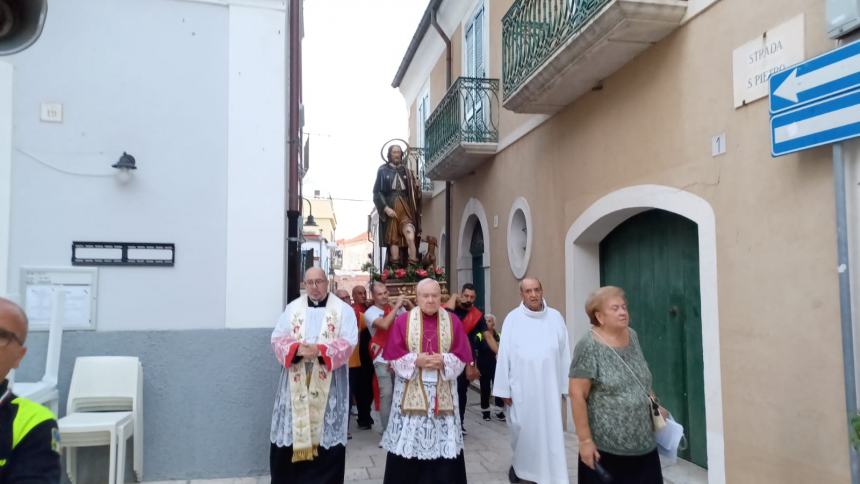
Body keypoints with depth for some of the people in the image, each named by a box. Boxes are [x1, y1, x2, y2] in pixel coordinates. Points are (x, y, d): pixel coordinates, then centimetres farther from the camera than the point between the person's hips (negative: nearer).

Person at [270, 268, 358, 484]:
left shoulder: (343, 309, 2)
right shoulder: (292, 308, 9)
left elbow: (348, 342, -7)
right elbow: (277, 338, 3)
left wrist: (321, 350, -21)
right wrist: (297, 349, -17)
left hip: (329, 382, -2)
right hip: (296, 381, 2)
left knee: (327, 434, 1)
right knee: (291, 430, 4)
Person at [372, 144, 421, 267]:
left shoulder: (406, 171, 16)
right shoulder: (383, 170, 8)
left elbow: (414, 193, 17)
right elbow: (377, 192, 1)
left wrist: (417, 188, -6)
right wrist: (385, 208, -11)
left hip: (405, 208, 2)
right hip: (390, 208, -1)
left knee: (410, 237, -17)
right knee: (393, 240, -5)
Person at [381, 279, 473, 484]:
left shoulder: (453, 321, 3)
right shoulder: (403, 321, 0)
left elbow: (462, 356, 0)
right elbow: (394, 355, -3)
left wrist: (443, 361, -16)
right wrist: (415, 360, -17)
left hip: (443, 393, 1)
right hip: (411, 392, -1)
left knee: (443, 441, 4)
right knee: (409, 442, 3)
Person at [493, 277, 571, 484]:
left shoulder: (556, 317, 1)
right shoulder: (513, 318, -4)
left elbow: (564, 353, 3)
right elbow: (504, 354, -4)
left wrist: (563, 386, 3)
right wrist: (504, 389, -5)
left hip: (549, 386, 1)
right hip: (521, 386, -1)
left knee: (550, 431, 4)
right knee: (521, 429, 10)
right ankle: (519, 464, 35)